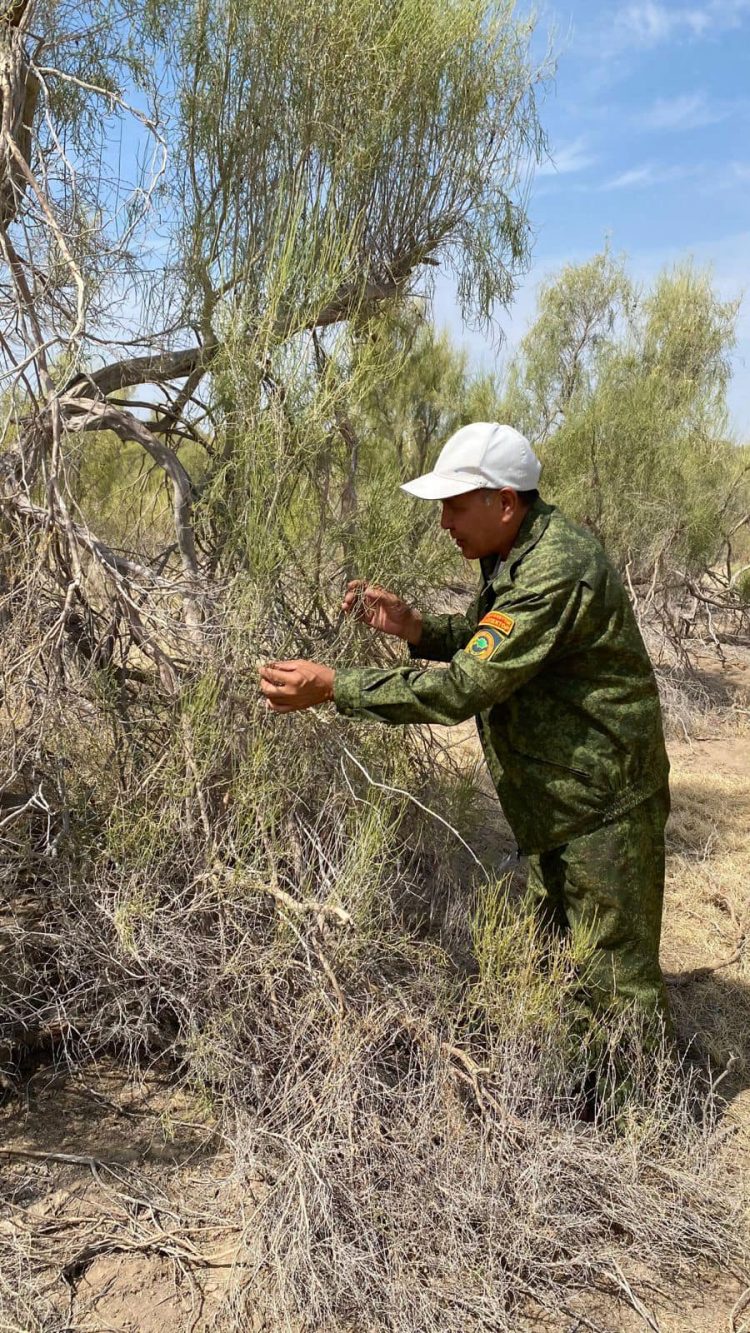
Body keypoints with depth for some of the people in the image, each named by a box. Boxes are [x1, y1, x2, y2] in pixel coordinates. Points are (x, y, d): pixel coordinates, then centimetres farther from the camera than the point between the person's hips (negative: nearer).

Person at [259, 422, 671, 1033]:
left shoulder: (558, 572, -29)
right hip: (559, 799, 10)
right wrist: (415, 627, -5)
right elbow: (484, 643, 15)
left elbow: (464, 687, -33)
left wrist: (334, 686, -30)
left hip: (603, 805, -10)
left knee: (619, 982, 3)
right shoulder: (518, 551, 4)